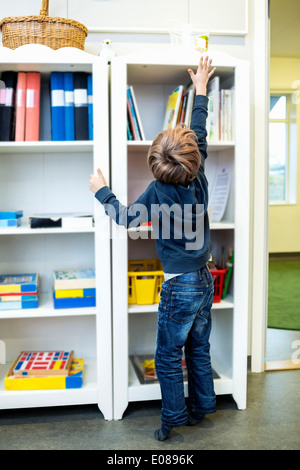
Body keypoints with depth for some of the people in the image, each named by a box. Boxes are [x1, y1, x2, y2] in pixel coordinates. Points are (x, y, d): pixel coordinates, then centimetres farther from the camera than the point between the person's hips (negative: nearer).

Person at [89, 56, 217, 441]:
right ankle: (201, 408, 35)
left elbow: (127, 218, -6)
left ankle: (172, 420, 21)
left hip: (180, 286, -7)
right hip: (205, 280, 7)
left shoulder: (160, 190, -20)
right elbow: (200, 134, 9)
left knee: (168, 357, 9)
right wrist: (200, 90, 20)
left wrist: (101, 191, 8)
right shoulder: (199, 178, -6)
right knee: (198, 349, 21)